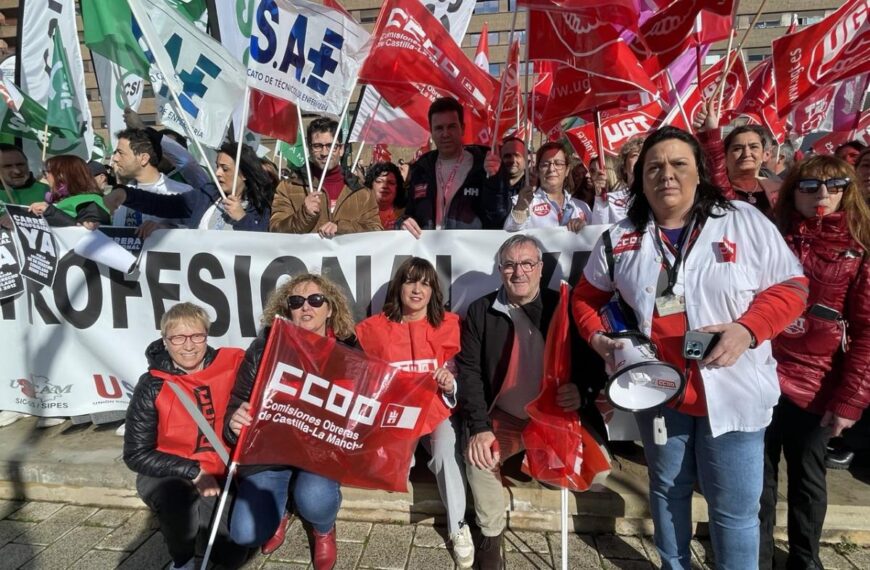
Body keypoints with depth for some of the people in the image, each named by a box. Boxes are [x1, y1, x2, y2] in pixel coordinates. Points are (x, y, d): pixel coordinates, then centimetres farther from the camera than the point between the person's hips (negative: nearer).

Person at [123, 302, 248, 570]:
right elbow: (137, 455, -13)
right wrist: (193, 472, -20)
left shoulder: (232, 366, -13)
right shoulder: (152, 387, -16)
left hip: (219, 474, 2)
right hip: (166, 475, -2)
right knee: (178, 497, -35)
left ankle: (200, 518, 32)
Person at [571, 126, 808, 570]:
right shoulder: (619, 239, 1)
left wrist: (747, 329, -18)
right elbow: (585, 297, 10)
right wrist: (598, 338, -8)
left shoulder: (744, 222, -5)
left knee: (735, 506, 10)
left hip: (733, 393, -2)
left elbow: (791, 287, -2)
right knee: (667, 490, 21)